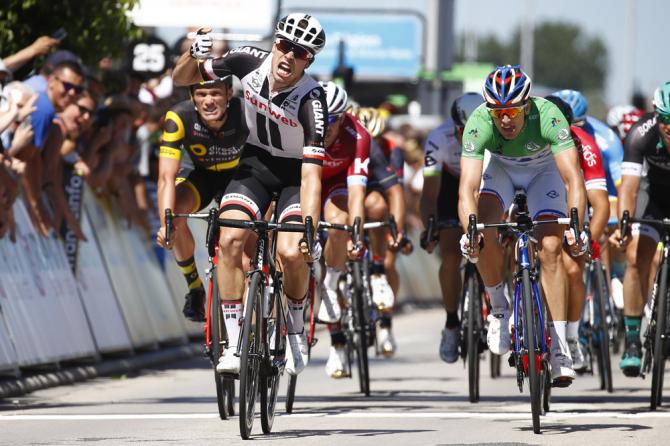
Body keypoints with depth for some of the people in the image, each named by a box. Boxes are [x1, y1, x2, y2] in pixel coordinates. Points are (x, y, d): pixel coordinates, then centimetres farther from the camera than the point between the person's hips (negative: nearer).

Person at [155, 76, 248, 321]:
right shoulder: (179, 118, -31)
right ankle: (194, 287, -6)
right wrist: (166, 224, -49)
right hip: (202, 174, 1)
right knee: (175, 213, -28)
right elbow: (167, 177, -34)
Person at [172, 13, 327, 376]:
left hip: (295, 173, -3)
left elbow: (311, 173, -32)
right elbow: (182, 79, -4)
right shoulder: (250, 62, -18)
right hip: (255, 164, 3)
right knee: (229, 238, -22)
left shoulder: (311, 100, -28)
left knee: (292, 253, -25)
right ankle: (235, 345, -16)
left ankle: (296, 330, 5)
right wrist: (194, 54, -26)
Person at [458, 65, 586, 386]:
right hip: (501, 168, 1)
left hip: (544, 170, -1)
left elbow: (573, 178, -44)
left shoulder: (548, 116, -38)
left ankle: (560, 349, -13)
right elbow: (468, 187, -42)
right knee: (484, 231, -26)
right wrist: (470, 231, -59)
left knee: (550, 248, -17)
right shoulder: (479, 123, -35)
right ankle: (499, 309, -2)